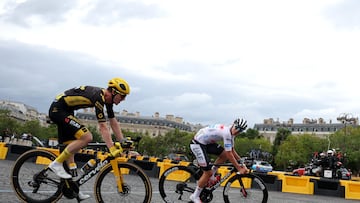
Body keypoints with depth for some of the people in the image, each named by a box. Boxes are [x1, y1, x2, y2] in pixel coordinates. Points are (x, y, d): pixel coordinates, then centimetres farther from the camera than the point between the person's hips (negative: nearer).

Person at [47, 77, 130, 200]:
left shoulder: (107, 98, 3)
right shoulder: (98, 96, -25)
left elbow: (114, 123, 9)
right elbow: (103, 127, -31)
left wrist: (123, 144, 8)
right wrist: (112, 149, -32)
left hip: (64, 111, 10)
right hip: (58, 109, -10)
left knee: (71, 146, 10)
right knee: (86, 137, -21)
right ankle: (56, 164, -10)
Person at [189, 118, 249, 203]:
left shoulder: (230, 132, 3)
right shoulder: (226, 132, -26)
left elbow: (232, 150, 11)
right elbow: (229, 154, -24)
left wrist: (241, 162, 6)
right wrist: (239, 168, -18)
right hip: (197, 143, -9)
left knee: (224, 154, 0)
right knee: (208, 172, -8)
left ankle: (211, 176, 14)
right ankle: (195, 196, 8)